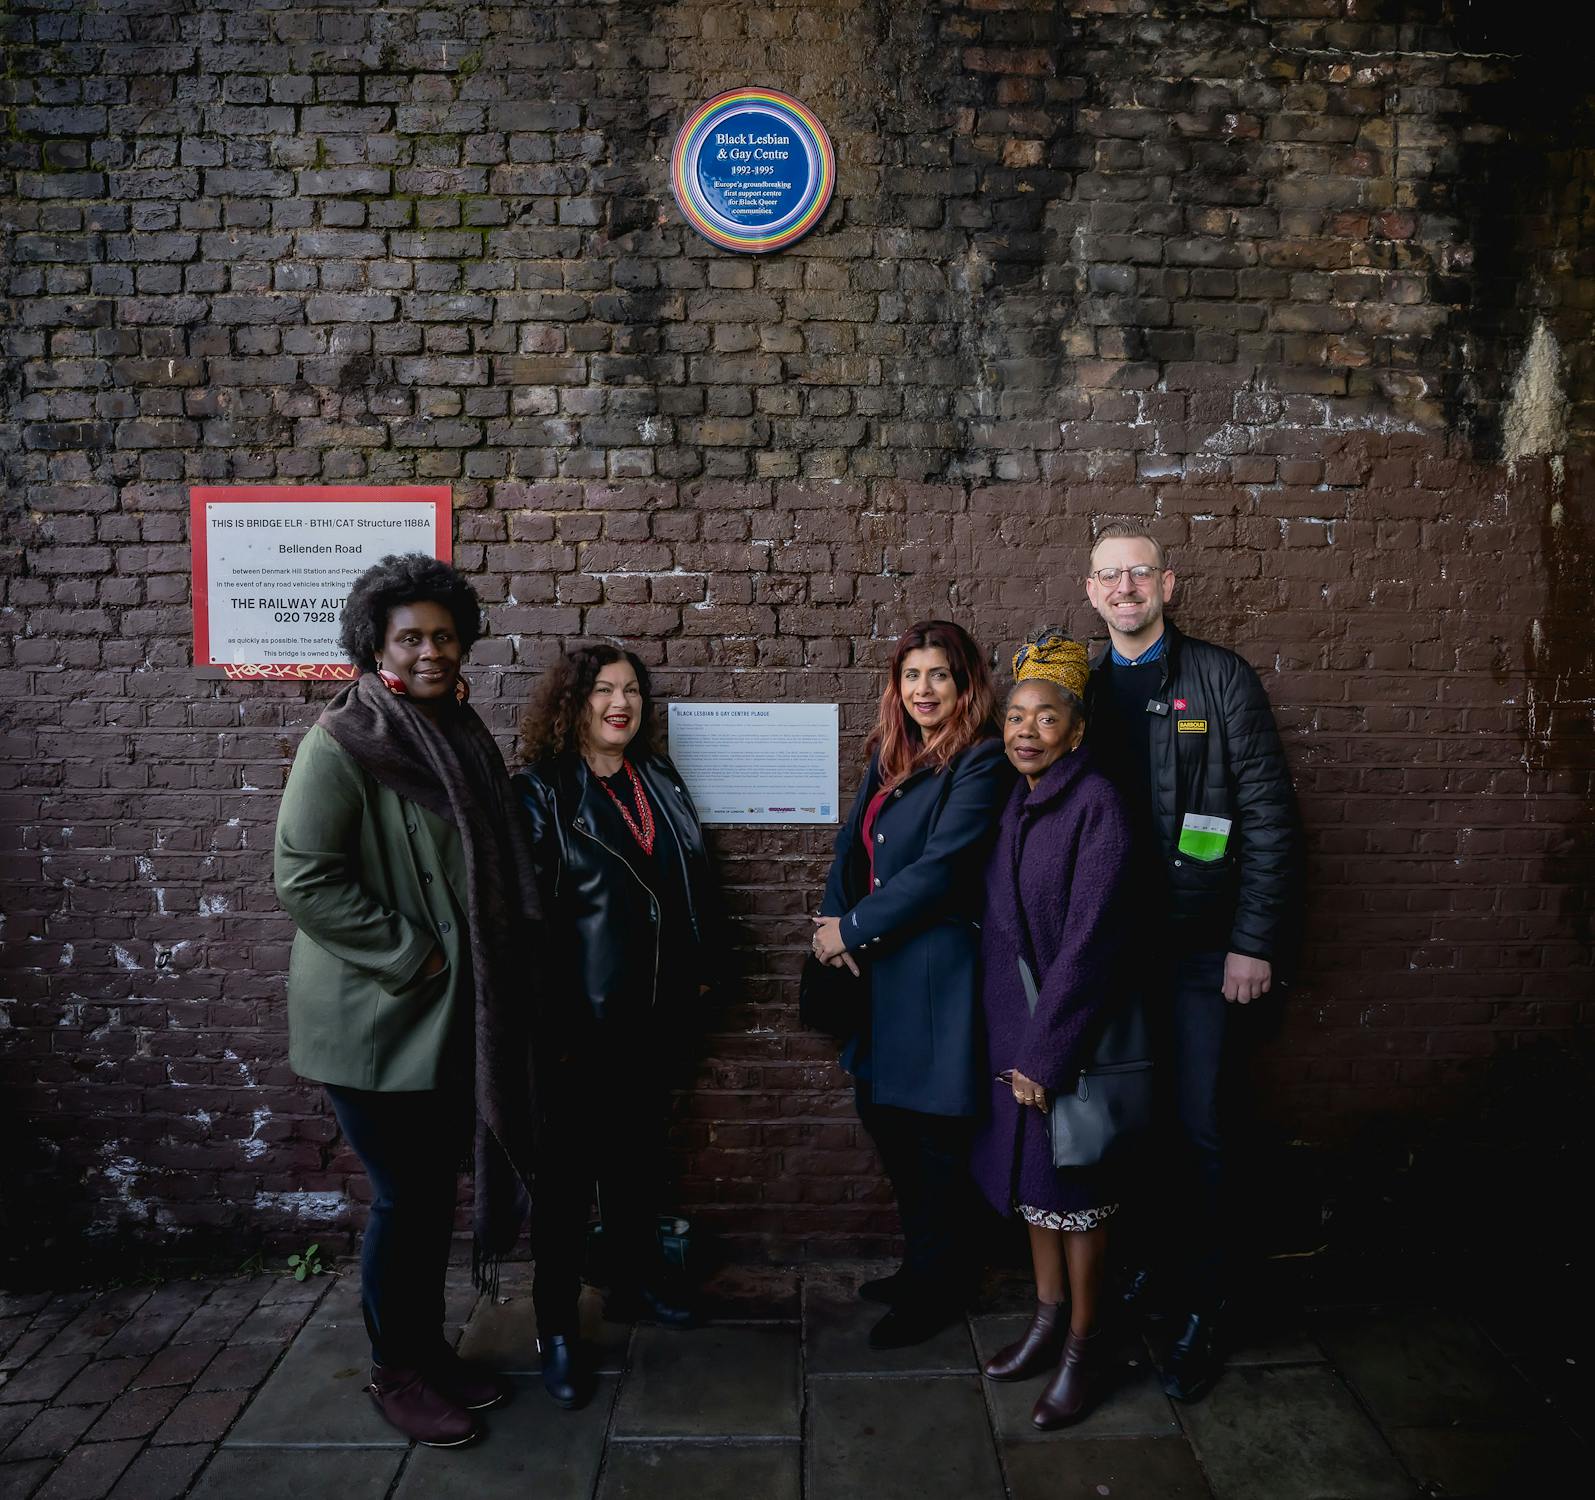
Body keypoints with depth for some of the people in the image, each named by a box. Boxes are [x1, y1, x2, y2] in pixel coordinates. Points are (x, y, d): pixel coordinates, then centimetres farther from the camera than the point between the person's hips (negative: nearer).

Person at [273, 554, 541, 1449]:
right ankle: (395, 1373, 27)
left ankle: (431, 1348, 35)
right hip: (379, 1018, -6)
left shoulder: (464, 735, 7)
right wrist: (411, 957, -18)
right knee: (404, 1198, 6)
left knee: (437, 1190, 17)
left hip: (457, 1013, 6)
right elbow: (304, 879, -18)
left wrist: (497, 961, 8)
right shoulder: (343, 742, -14)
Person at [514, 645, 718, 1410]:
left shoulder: (661, 781, 7)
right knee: (568, 1163, 6)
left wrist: (699, 966, 9)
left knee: (639, 1146, 21)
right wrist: (551, 1022, -16)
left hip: (655, 1009, 6)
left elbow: (695, 878, 11)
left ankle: (637, 1273, 40)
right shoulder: (540, 792, -11)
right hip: (581, 1014, -5)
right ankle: (556, 1323, 21)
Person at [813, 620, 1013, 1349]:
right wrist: (834, 922, -7)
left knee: (934, 1138, 7)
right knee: (885, 1117, 17)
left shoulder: (981, 763, -13)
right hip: (877, 970, 8)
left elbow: (939, 869, -20)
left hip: (937, 974, -8)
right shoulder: (889, 758, 11)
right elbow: (853, 845, 10)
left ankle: (935, 1288, 29)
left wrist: (852, 931, -13)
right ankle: (920, 1264, 39)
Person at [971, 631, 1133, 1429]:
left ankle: (1081, 1345, 28)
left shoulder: (1095, 805, -18)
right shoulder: (1010, 802, 4)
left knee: (1073, 1184, 9)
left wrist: (1045, 1050, -19)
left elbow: (1088, 938, -21)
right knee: (1029, 1174, 19)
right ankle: (1047, 1316, 38)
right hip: (1010, 1020, 7)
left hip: (1068, 1027, -7)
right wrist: (1013, 1038, 8)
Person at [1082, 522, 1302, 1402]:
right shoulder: (1083, 688, 8)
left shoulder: (1221, 679, -3)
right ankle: (1155, 1263, 33)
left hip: (1200, 947, -3)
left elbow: (1268, 817, -6)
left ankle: (1202, 1313, 18)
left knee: (1198, 1129, 3)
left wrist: (1255, 942, -11)